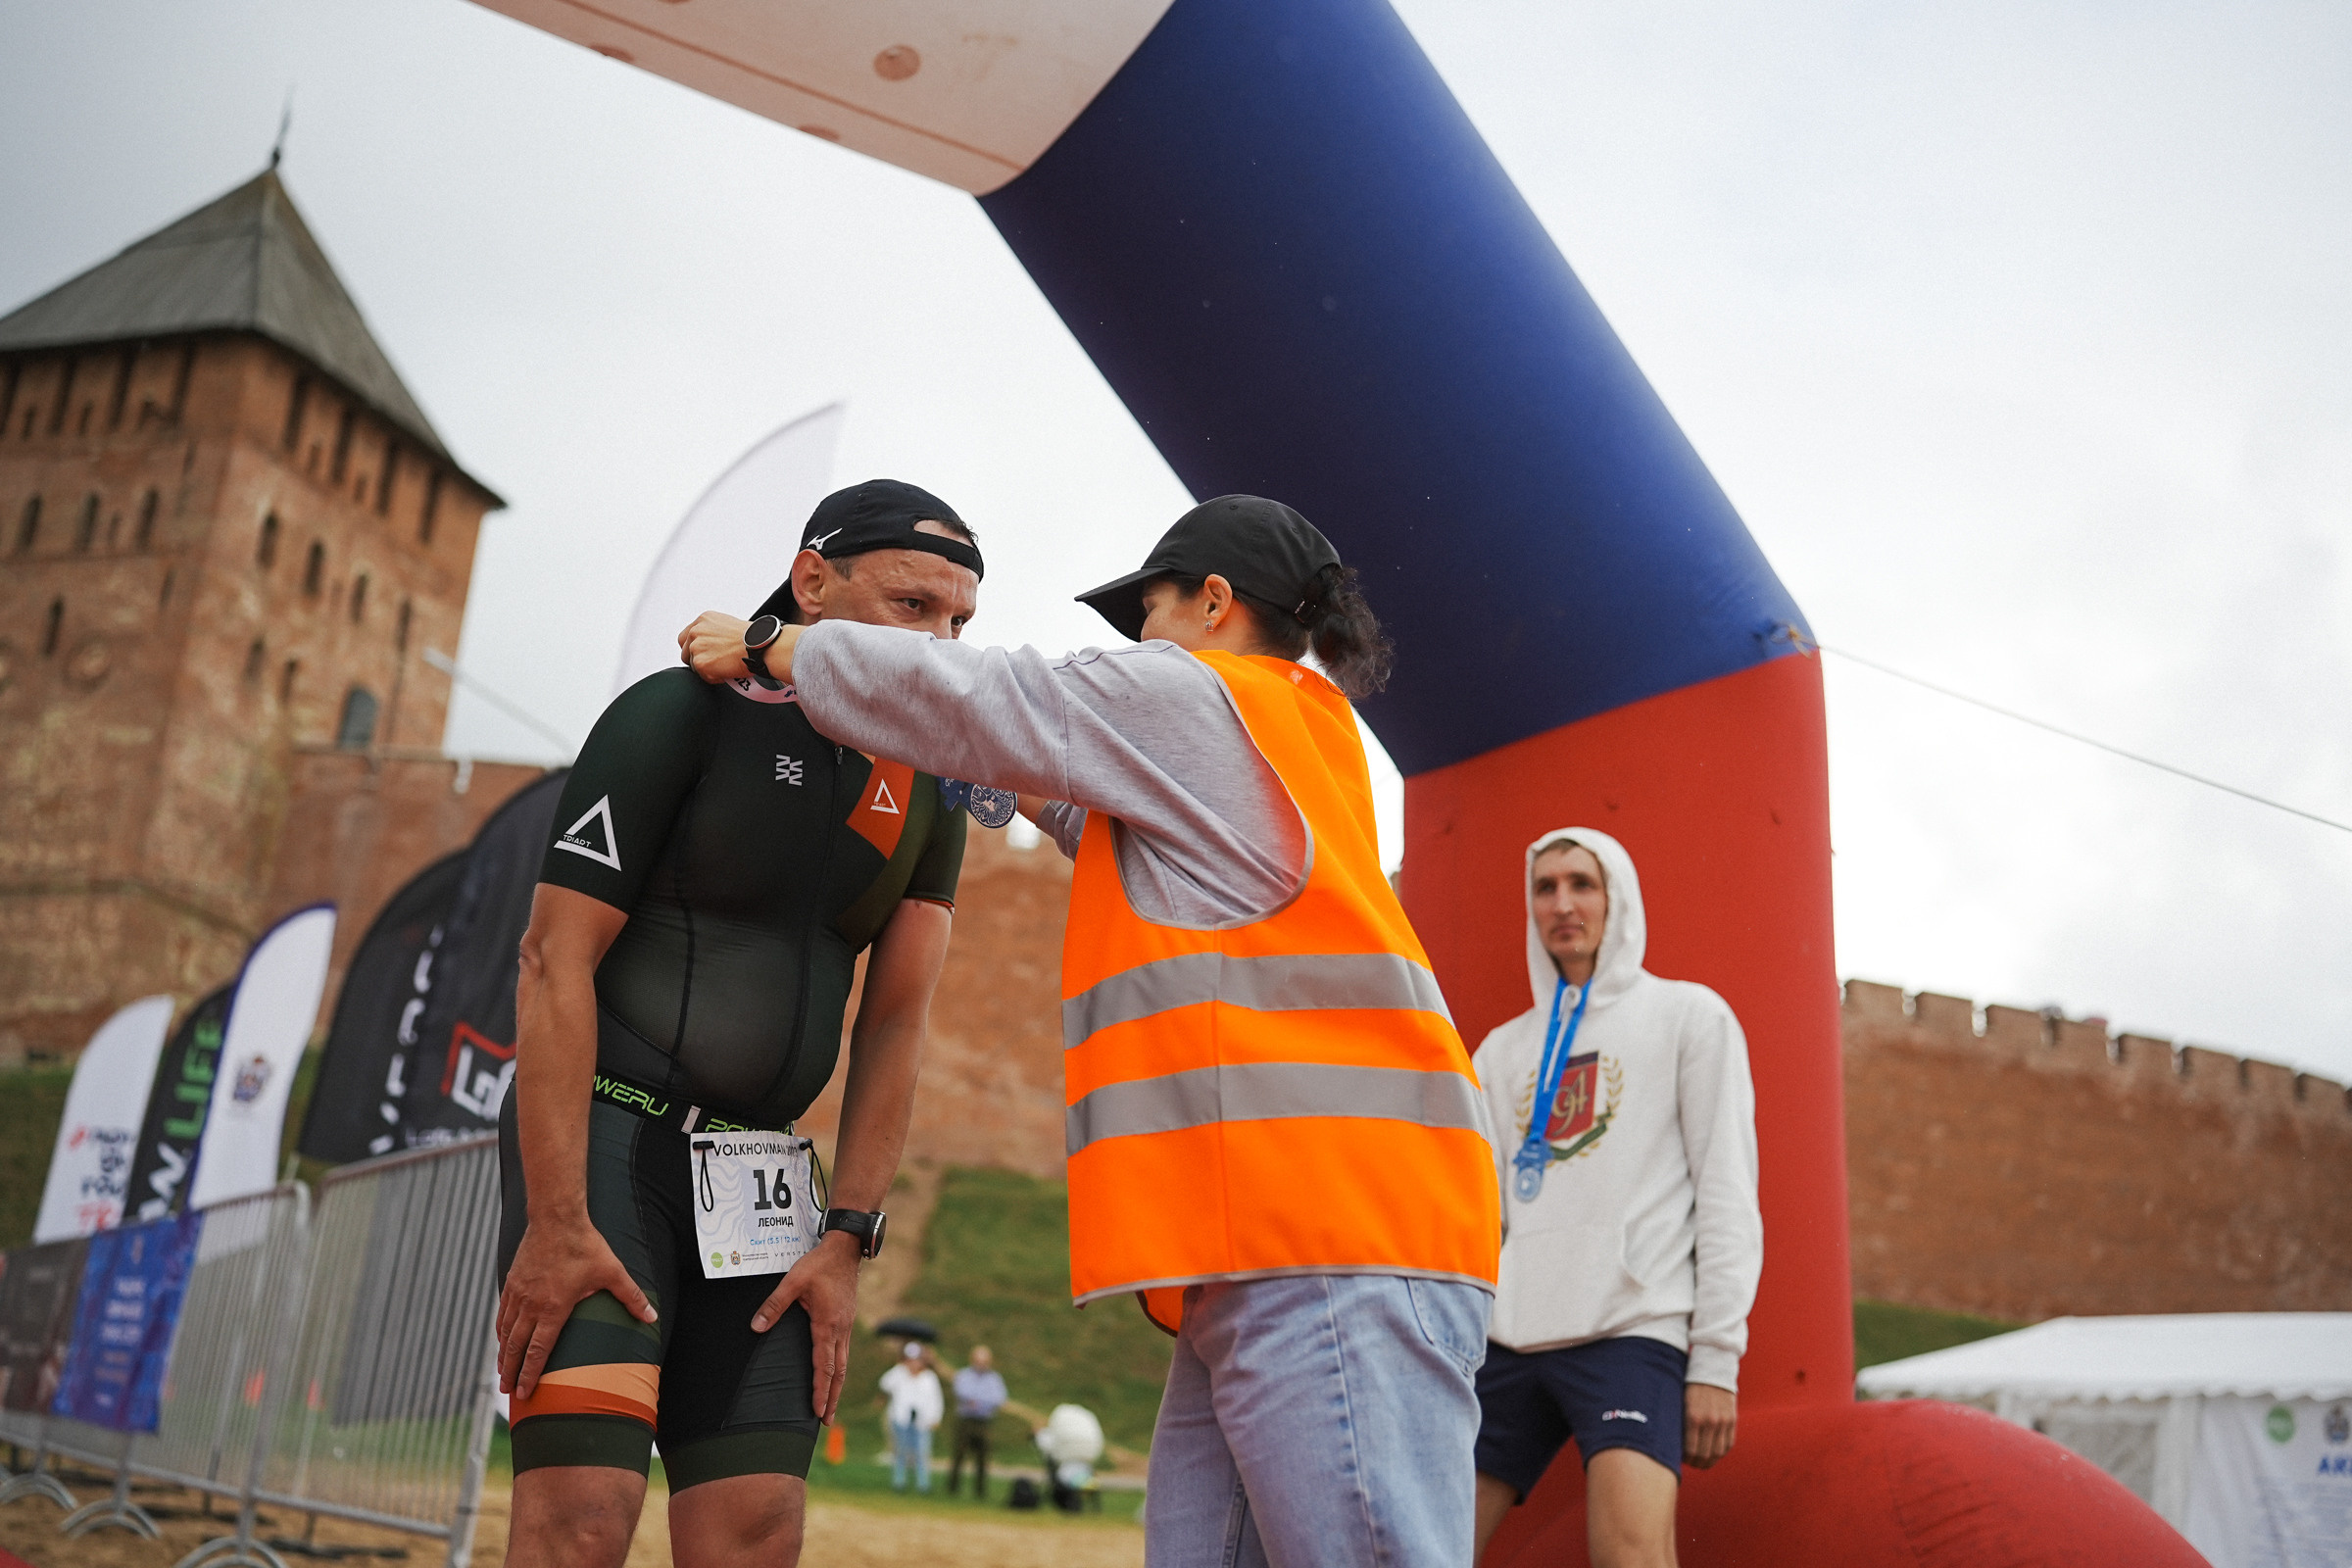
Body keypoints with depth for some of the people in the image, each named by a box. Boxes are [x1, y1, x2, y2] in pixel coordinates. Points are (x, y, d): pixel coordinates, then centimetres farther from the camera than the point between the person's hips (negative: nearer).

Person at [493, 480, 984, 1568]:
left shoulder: (928, 789, 8)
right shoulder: (681, 714, -9)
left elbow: (895, 1021, 7)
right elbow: (557, 961, -13)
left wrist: (847, 1241, 0)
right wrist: (555, 1221, -18)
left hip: (753, 1175, 5)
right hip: (604, 1129, -5)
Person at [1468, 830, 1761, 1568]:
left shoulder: (1689, 1017, 8)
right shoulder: (1502, 1050, 21)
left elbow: (1727, 1196, 1)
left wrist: (1715, 1356, -7)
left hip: (1634, 1330, -5)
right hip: (1508, 1340, 5)